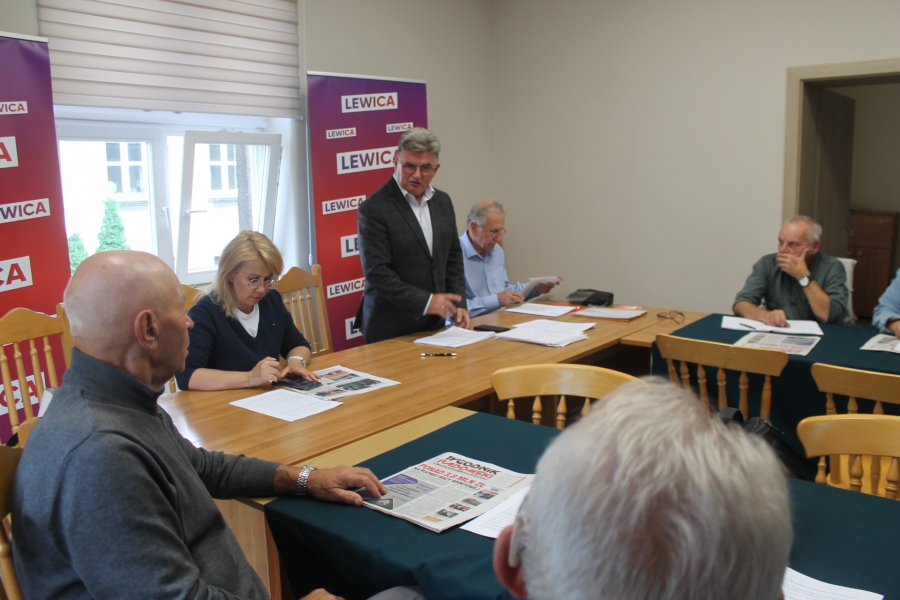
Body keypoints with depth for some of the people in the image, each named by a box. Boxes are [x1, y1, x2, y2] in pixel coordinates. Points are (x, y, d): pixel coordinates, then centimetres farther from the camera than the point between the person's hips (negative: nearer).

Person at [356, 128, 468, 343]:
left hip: (433, 323, 6)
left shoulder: (443, 202, 6)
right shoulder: (374, 208, -13)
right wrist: (424, 301, -22)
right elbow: (376, 272, -18)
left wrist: (458, 304, 3)